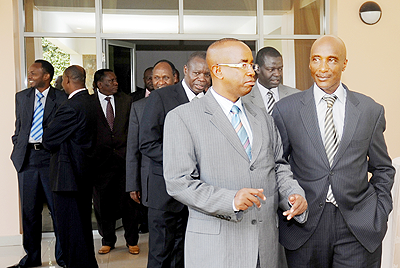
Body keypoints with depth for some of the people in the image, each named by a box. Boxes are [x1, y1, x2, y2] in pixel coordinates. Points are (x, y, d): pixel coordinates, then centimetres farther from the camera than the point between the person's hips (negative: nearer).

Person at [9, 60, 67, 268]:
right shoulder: (21, 97, 13)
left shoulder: (61, 98, -1)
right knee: (29, 210, 10)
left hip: (51, 157, -4)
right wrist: (18, 147, 10)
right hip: (27, 157, 4)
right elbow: (18, 126, 20)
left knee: (58, 208, 2)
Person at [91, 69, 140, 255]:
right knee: (103, 202, 9)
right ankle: (107, 240, 27)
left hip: (124, 157, 1)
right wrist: (90, 157, -4)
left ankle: (131, 240, 22)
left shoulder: (126, 100, 7)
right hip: (100, 160, -1)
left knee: (128, 201, 6)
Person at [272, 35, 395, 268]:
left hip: (359, 229, 1)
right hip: (304, 227, 0)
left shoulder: (371, 111, 3)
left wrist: (380, 213, 3)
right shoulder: (286, 110, -1)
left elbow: (383, 169, 11)